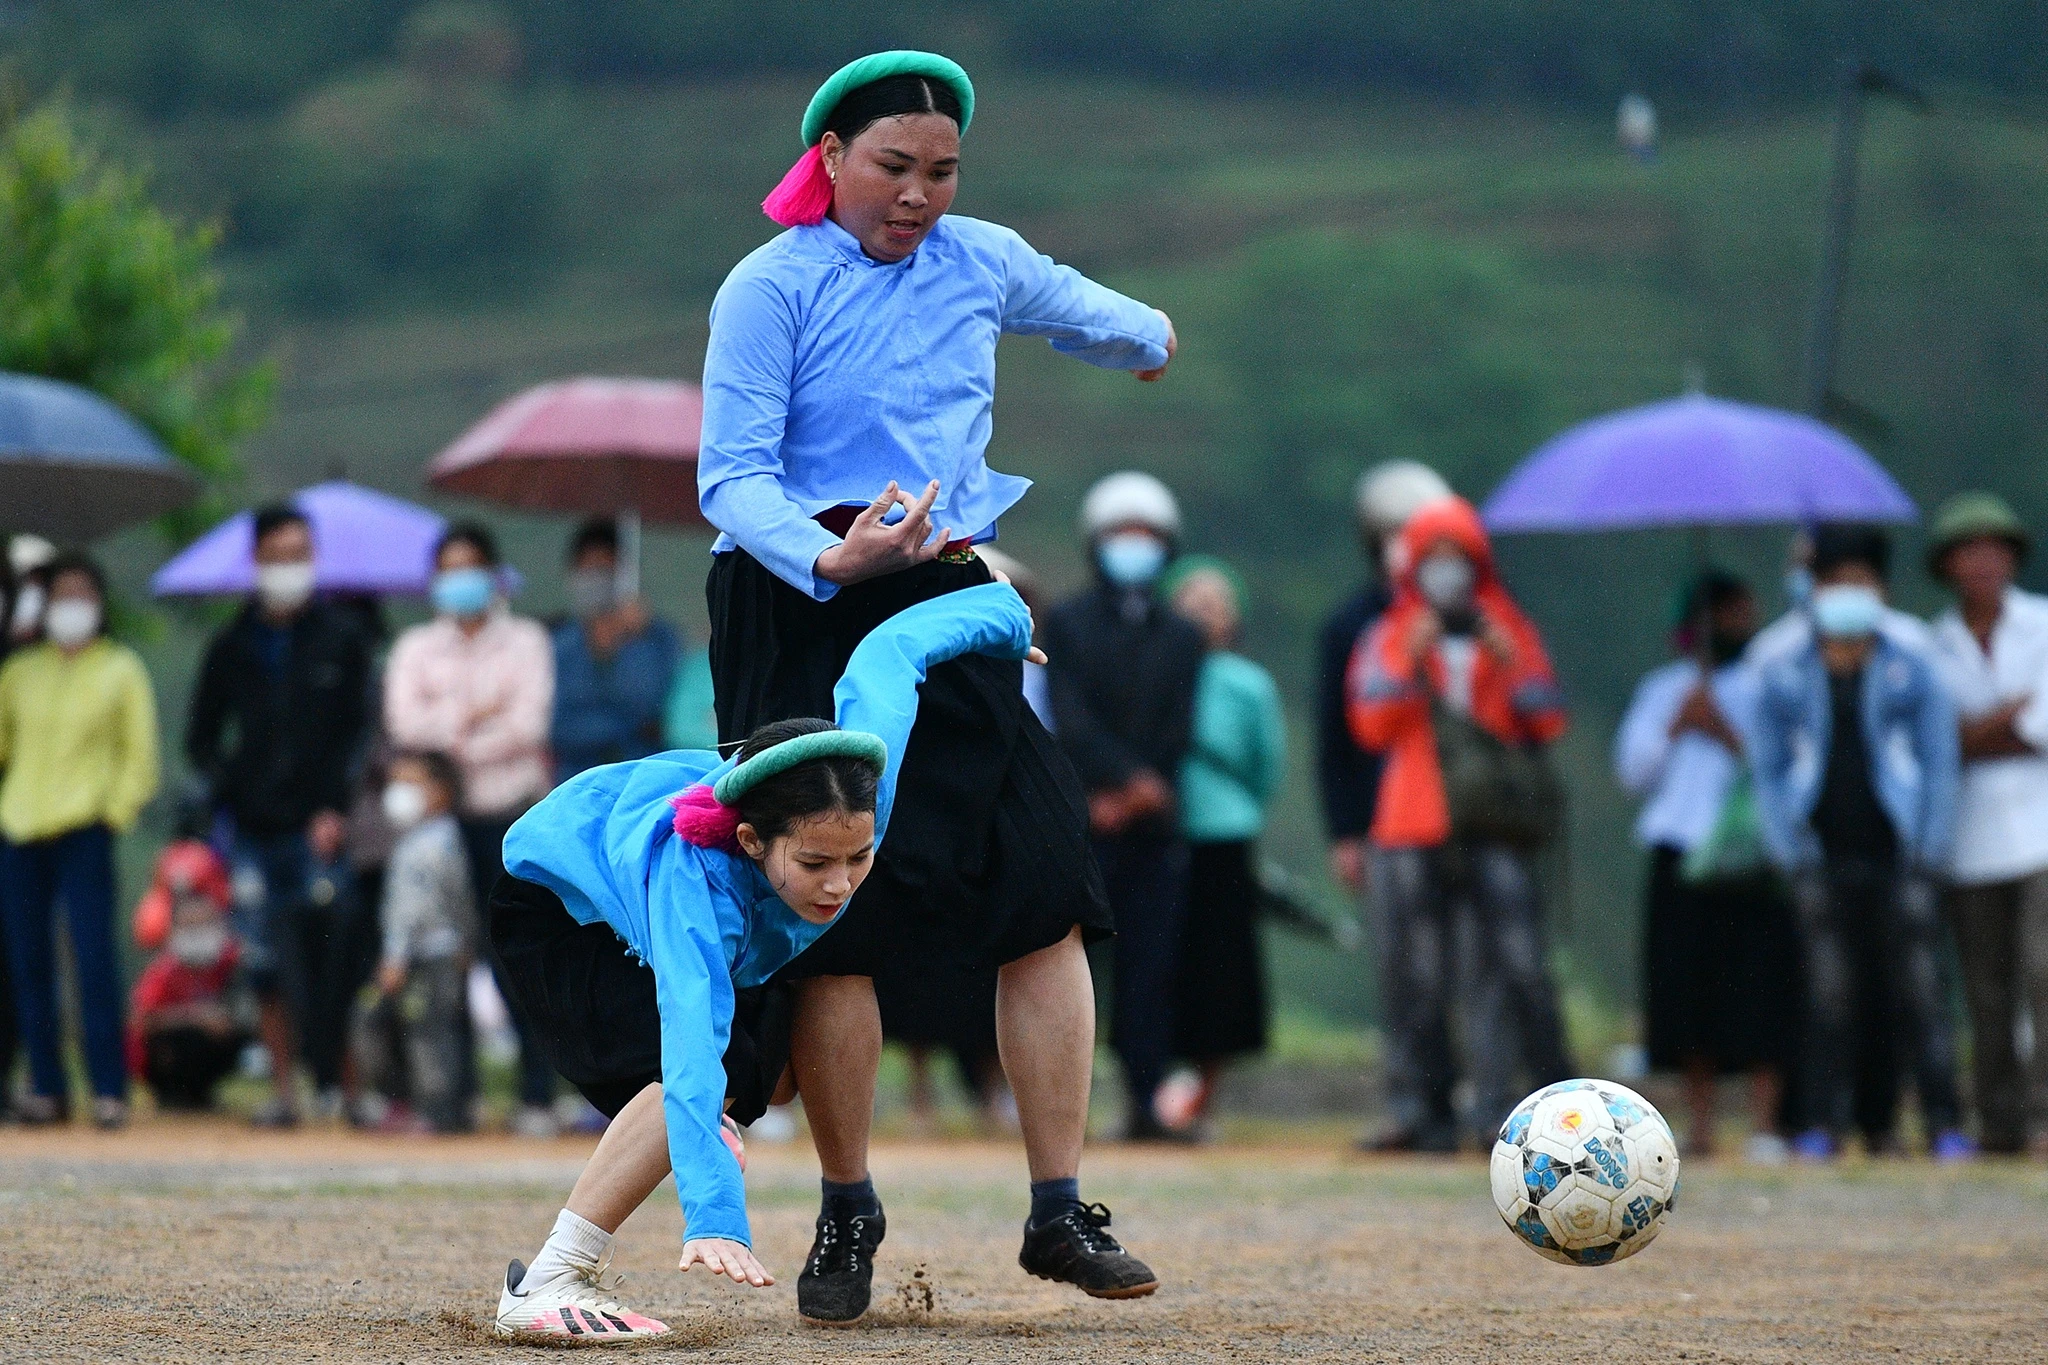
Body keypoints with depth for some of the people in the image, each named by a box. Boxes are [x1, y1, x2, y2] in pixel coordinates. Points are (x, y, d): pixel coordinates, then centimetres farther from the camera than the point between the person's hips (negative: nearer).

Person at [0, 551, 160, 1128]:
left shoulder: (120, 670, 8)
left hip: (84, 834, -3)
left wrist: (116, 810, -4)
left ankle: (109, 1091, -10)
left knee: (94, 960, -12)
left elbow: (140, 753, 5)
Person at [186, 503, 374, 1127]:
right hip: (254, 831, 3)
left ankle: (340, 1080, -3)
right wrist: (225, 789, 1)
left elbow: (358, 730, 2)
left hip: (322, 827, -3)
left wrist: (336, 811, -8)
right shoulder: (231, 647, 13)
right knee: (266, 968, 1)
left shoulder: (341, 641, 6)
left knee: (331, 958, -10)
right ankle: (283, 1088, 6)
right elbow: (201, 735, 18)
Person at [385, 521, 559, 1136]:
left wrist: (449, 733, -7)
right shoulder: (416, 648, 15)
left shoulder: (525, 641, 8)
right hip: (445, 816, 2)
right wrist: (475, 715, -6)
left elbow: (529, 722, -6)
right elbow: (403, 723, 0)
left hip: (514, 811, -2)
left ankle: (537, 1095, -6)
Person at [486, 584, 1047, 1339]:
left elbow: (887, 653, -17)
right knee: (718, 1070, -29)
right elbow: (693, 1048, -56)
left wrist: (1007, 614, 3)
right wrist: (714, 1216, -67)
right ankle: (546, 1285, -27)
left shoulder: (855, 795, -33)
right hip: (556, 902, -8)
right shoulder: (696, 883, -47)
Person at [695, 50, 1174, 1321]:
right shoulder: (772, 288, -6)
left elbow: (1081, 307, 34)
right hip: (807, 625, -4)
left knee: (1048, 896, -7)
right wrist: (831, 558, -29)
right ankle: (849, 1216, 10)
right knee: (837, 927, -6)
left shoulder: (984, 262, 10)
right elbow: (732, 478, -12)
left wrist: (1145, 337, 53)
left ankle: (1060, 1209, -1)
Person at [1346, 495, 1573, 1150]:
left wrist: (1511, 667, -7)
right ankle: (1422, 1112, 0)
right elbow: (1372, 727, 1)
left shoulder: (1510, 634, 15)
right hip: (1412, 831, 0)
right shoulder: (1388, 640, 13)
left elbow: (1548, 721, 7)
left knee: (1516, 966, -11)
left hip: (1497, 830, 0)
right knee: (1417, 976, -3)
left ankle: (1498, 1110, -8)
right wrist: (1408, 664, -10)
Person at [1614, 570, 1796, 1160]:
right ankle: (1699, 1125, 8)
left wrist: (1729, 735, -10)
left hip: (1753, 854, -2)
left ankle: (1763, 1126, -5)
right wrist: (1676, 725, -1)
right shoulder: (1663, 688, 17)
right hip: (1681, 854, 2)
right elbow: (1632, 772, 11)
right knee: (1687, 991, 0)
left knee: (1759, 992, -8)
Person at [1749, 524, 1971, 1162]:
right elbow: (1768, 773, 11)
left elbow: (1940, 767, 7)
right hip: (1823, 864, 1)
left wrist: (1927, 857, -2)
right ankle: (1824, 1123, 3)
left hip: (1898, 861, -1)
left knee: (1918, 990, -6)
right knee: (1828, 994, -2)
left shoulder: (1912, 674, 8)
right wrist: (1792, 853, 0)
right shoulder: (1782, 679, 10)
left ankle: (1946, 1125, -5)